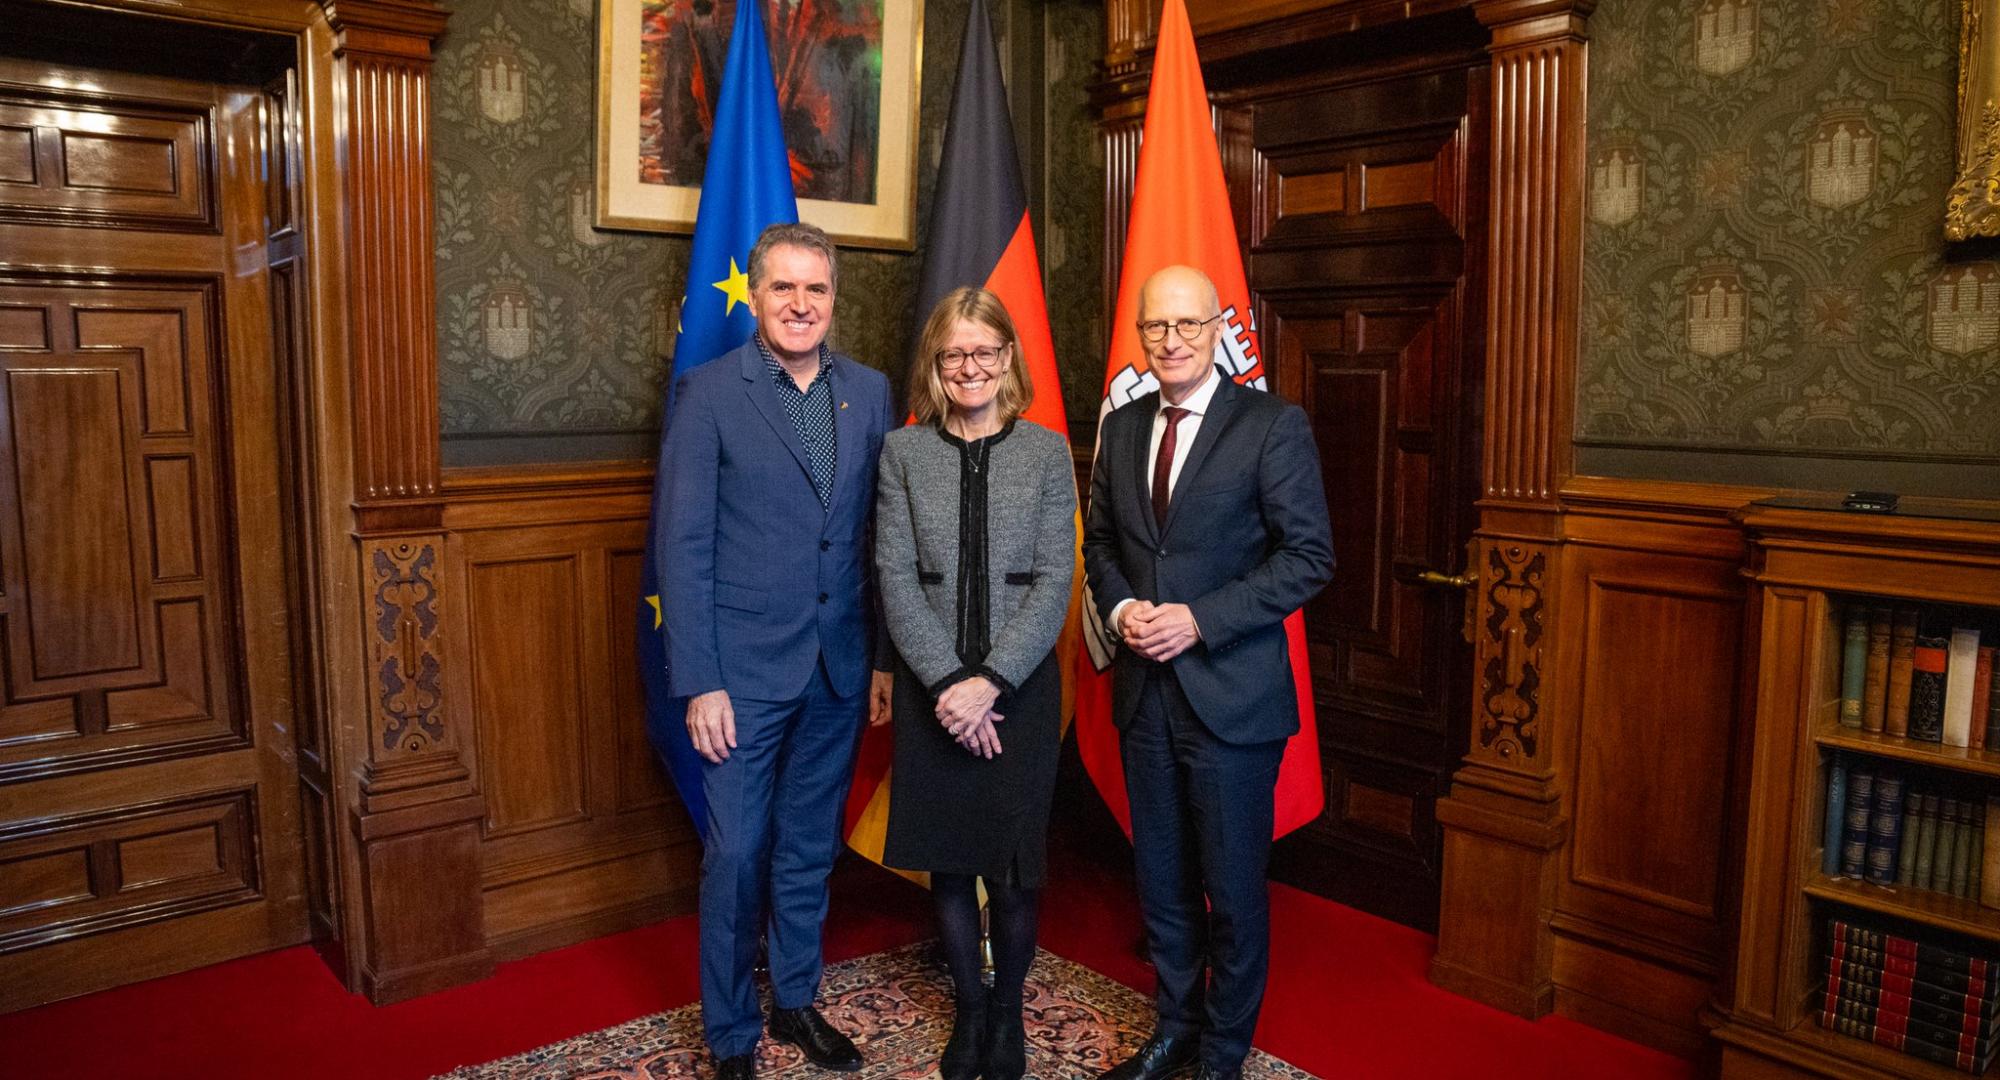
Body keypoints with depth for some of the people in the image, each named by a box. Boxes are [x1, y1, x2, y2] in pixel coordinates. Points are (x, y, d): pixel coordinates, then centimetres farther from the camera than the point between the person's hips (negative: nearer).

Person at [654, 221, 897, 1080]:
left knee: (810, 847, 17)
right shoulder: (709, 394, -6)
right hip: (745, 669, -4)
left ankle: (796, 1000, 36)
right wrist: (698, 683, -12)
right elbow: (682, 546, -9)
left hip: (839, 668, 4)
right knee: (736, 853, 5)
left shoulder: (870, 393, 5)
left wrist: (885, 654, 5)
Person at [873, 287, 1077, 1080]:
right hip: (931, 689, 1)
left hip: (1021, 686, -1)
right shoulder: (903, 452, 3)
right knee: (946, 861, 10)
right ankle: (969, 1007, 32)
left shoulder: (1047, 452, 1)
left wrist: (990, 681, -13)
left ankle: (1007, 1010, 28)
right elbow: (896, 577, -3)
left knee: (1014, 865, 3)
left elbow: (1055, 580, -4)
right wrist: (947, 682, -12)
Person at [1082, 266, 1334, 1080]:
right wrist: (1120, 607, -4)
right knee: (1161, 880, 17)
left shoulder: (1274, 426, -8)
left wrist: (1198, 618, -18)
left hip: (1232, 697, -5)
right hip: (1144, 692, 5)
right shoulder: (1122, 427, 9)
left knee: (1233, 888, 8)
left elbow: (1309, 556, -11)